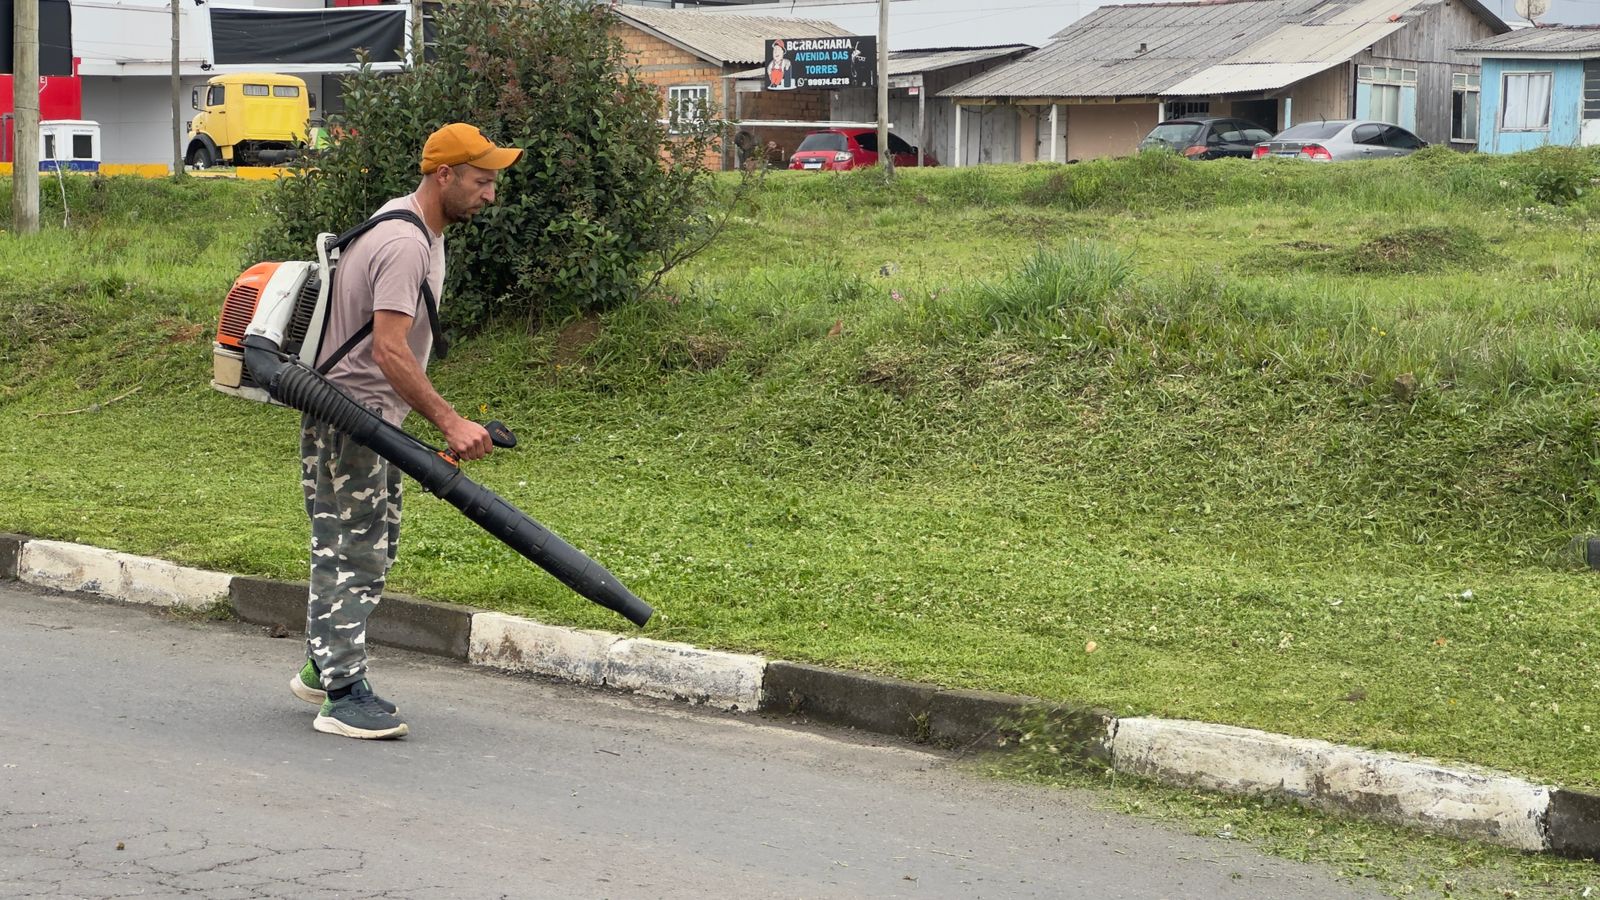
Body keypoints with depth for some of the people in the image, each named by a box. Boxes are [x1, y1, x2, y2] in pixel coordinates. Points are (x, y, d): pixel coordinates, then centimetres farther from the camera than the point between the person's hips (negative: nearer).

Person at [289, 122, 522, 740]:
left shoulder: (411, 225, 12)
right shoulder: (406, 244, -23)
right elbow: (389, 350, -32)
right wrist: (449, 422, -36)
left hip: (375, 417, 11)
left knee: (370, 549, 17)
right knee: (353, 554, -8)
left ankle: (321, 669, 28)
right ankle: (343, 696, -6)